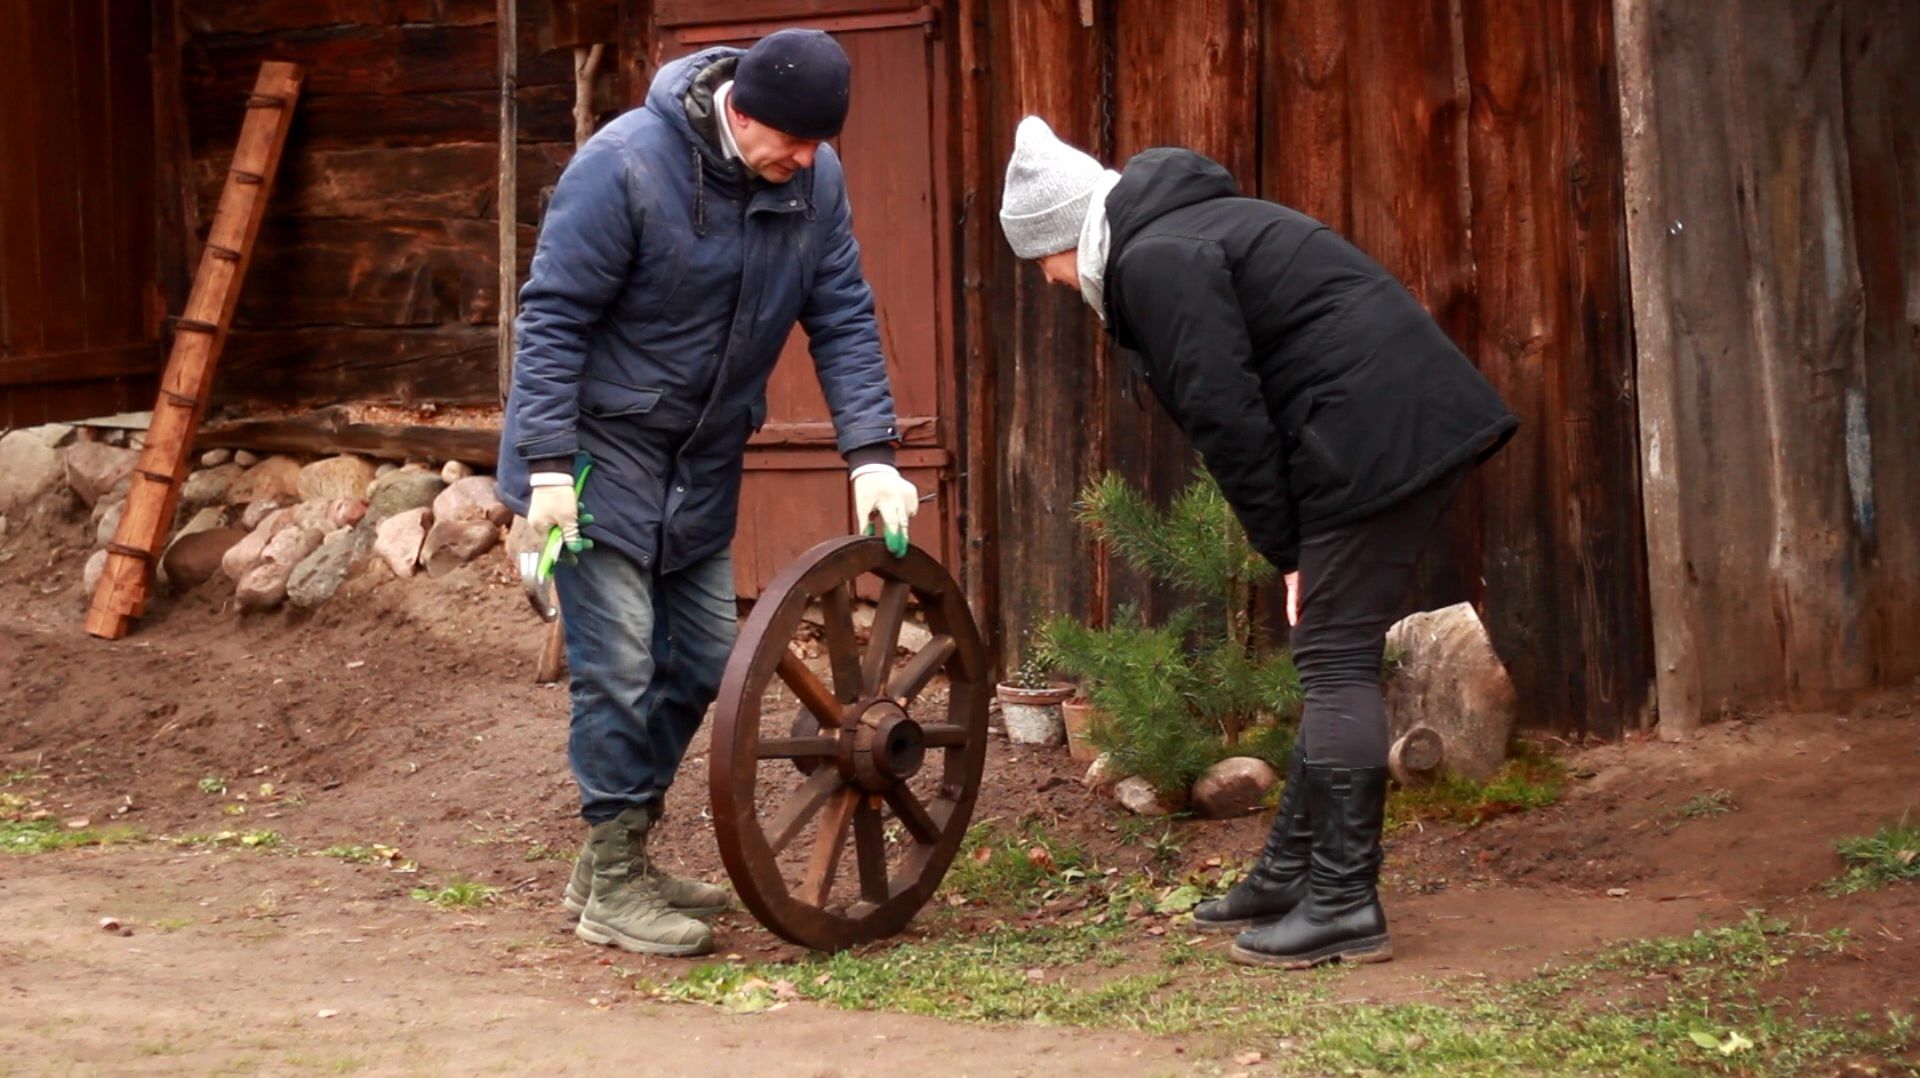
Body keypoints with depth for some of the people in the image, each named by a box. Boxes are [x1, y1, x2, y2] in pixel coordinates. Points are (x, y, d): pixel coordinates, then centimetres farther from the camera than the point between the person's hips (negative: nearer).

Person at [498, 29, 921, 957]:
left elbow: (843, 320, -2)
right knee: (618, 667, -8)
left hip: (703, 464, 7)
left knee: (699, 662, 9)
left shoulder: (813, 181, -6)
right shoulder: (626, 165, -23)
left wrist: (871, 453, -12)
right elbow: (552, 317, -19)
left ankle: (617, 855, 23)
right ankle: (611, 888, 2)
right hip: (601, 454, -6)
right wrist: (550, 465, -22)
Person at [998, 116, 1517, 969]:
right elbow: (1225, 408, 21)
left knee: (1336, 663, -8)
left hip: (1374, 441, -11)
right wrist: (1299, 546, 15)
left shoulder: (1154, 262, -11)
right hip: (1420, 420, 11)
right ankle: (1292, 875, 23)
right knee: (1334, 660, 15)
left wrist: (1286, 549, -8)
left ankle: (1344, 901, -6)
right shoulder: (1183, 233, 22)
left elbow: (1226, 416, -15)